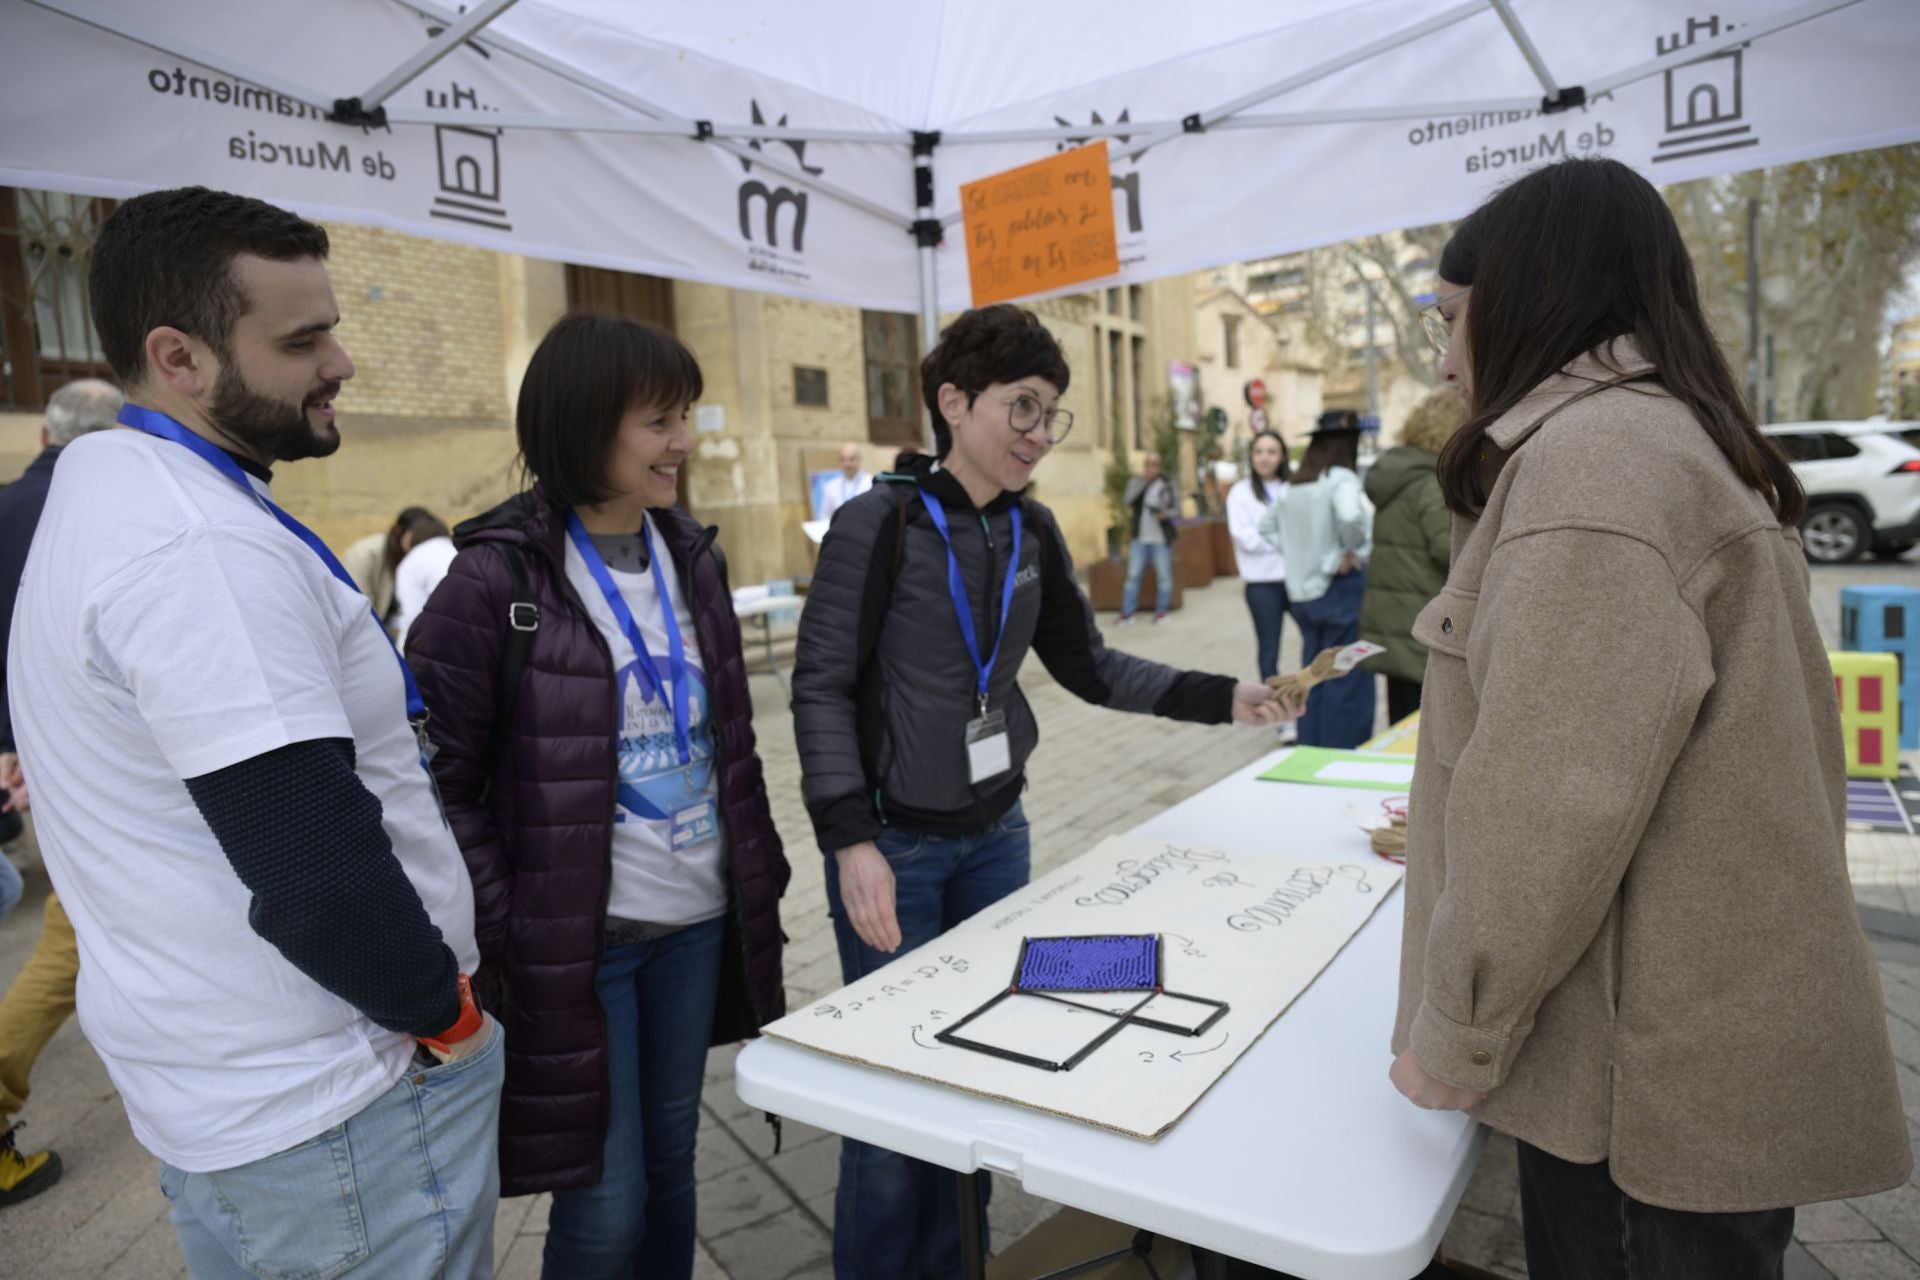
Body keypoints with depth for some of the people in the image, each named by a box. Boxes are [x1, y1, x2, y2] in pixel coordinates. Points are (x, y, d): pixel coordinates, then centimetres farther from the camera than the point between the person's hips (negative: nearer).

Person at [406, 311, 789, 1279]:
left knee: (671, 1159, 20)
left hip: (698, 919, 6)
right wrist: (503, 938, -16)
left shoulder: (689, 556, 5)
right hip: (574, 938, -5)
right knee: (605, 1199, 8)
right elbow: (435, 782, -12)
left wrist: (760, 876, 11)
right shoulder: (495, 581, -15)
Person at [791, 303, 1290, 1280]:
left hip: (996, 833, 6)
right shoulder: (881, 523, -14)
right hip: (895, 842, -5)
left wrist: (1222, 698, 0)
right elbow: (822, 687, -14)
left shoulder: (1032, 532, 3)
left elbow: (1088, 666, 9)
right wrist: (851, 840, -21)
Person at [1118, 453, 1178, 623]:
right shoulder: (1136, 482, 5)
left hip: (1161, 538, -1)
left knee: (1163, 575, 2)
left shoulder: (1167, 484, -1)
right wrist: (1142, 481, -17)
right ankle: (1127, 613, 5)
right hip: (1140, 538, 1)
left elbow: (1176, 505, 2)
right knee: (1133, 575, 1)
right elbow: (1128, 502, -11)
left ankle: (1161, 612, 12)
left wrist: (1166, 513, -19)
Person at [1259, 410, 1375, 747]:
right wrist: (1352, 550, -15)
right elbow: (1350, 517, -33)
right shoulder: (1341, 478, -14)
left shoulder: (1291, 485, 9)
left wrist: (1297, 552, 8)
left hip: (1303, 590, 8)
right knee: (1347, 680, 1)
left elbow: (1267, 526, 18)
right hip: (1341, 588, -7)